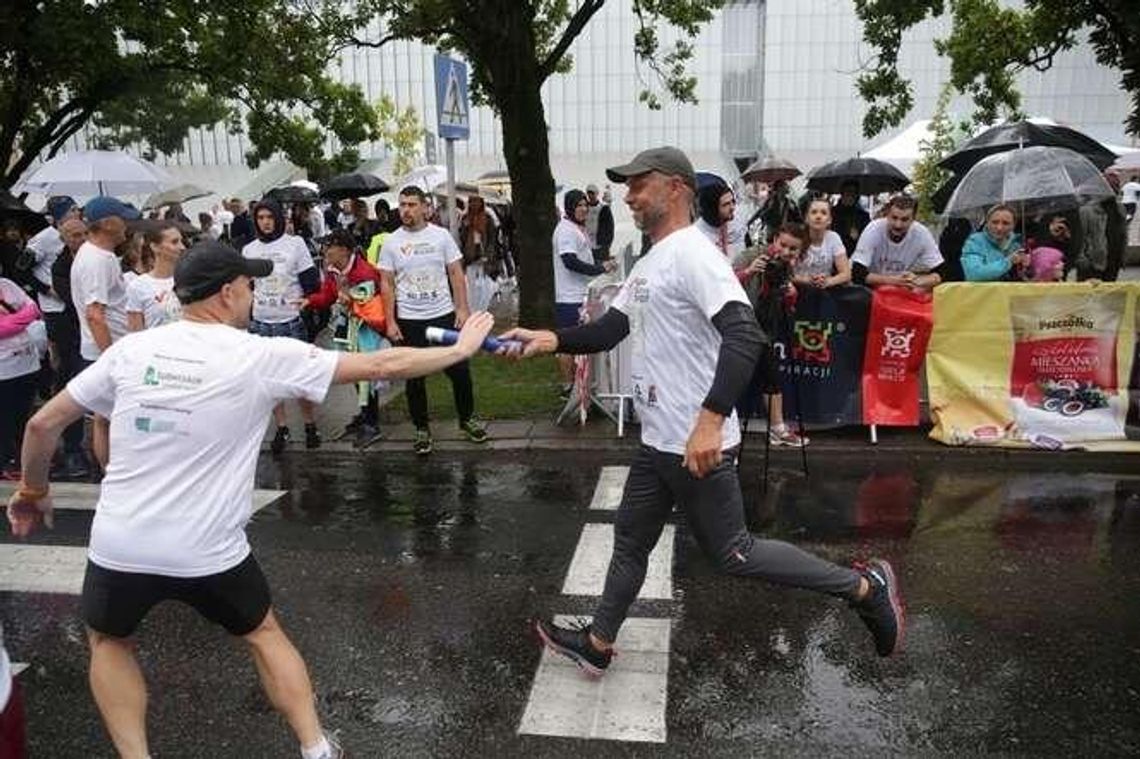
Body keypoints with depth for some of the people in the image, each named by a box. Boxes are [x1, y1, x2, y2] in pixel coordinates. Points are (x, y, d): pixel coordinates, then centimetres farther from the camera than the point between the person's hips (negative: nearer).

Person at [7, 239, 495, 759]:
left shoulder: (131, 348, -1)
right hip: (207, 554, -2)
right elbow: (381, 366, -8)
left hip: (119, 547, 2)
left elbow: (43, 424, 6)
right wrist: (461, 349, 4)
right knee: (262, 633, 25)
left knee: (108, 640, 31)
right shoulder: (262, 357, -10)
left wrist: (34, 491, 24)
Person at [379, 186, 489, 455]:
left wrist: (462, 308, -6)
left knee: (459, 370, 5)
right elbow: (387, 284, 1)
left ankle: (467, 419, 24)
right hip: (408, 321, 0)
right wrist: (390, 322, -5)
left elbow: (456, 274, 3)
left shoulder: (441, 235, 1)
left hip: (444, 315, 0)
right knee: (414, 379, 7)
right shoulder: (391, 242, 0)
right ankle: (422, 429, 21)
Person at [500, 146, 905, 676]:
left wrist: (710, 420, -37)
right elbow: (608, 330, 17)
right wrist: (551, 340, 0)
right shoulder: (647, 264, 14)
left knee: (733, 555, 2)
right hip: (658, 440, 9)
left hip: (697, 444, -9)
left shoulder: (691, 253, -17)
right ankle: (598, 643, 35)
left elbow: (745, 336, -29)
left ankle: (864, 586, 16)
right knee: (630, 539, 18)